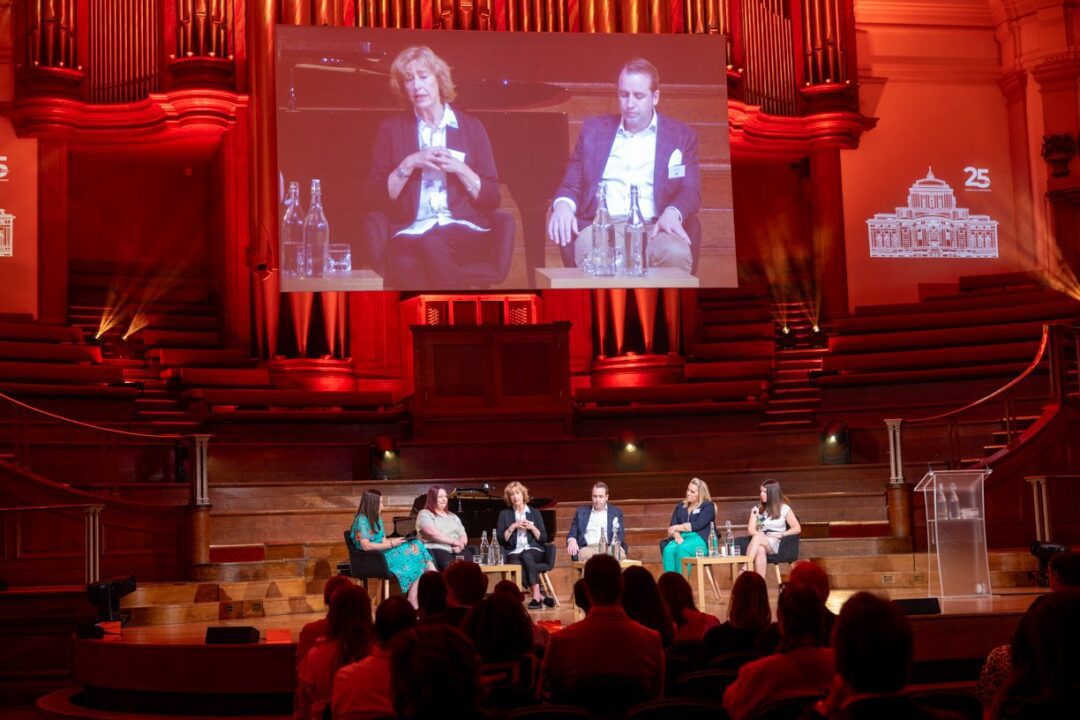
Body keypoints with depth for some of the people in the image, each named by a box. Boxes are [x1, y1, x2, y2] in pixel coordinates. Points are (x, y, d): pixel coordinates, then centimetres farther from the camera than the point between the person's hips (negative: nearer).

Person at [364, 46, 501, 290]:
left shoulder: (471, 127, 13)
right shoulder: (392, 128, 15)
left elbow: (491, 198, 10)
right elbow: (376, 195, 7)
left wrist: (459, 169, -6)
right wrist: (409, 164, -7)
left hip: (464, 228, 0)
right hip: (410, 230, 0)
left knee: (432, 243, -38)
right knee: (402, 263, -38)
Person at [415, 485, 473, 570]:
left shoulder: (453, 516, 29)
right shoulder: (424, 514, 9)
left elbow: (463, 535, 20)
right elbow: (432, 533, -8)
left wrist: (460, 545, -4)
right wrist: (453, 541, -10)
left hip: (456, 550, 5)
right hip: (436, 549, -5)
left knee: (470, 562, -31)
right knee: (450, 565, -40)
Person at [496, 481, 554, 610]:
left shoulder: (534, 512, 14)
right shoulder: (504, 514, 12)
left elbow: (543, 538, 10)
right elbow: (500, 539, 3)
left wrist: (532, 528, -5)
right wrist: (513, 527, -7)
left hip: (534, 551, 0)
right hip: (514, 553, 0)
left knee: (526, 556, -37)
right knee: (517, 565, -37)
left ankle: (536, 597, -41)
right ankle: (541, 597, -35)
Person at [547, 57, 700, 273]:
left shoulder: (681, 135, 15)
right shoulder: (593, 129, 20)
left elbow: (691, 191, 8)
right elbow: (572, 185, 19)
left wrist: (672, 213, -16)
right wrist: (563, 205, -7)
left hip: (654, 228, 1)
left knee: (676, 254, -36)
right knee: (588, 252, -38)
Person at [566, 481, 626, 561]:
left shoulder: (616, 512, 19)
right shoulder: (581, 512, 22)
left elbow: (620, 536, 10)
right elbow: (572, 534, 19)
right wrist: (572, 540, -7)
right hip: (588, 547, 0)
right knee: (586, 554, -37)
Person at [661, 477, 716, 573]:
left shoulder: (708, 506, 6)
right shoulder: (680, 506, 21)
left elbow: (697, 525, -9)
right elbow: (672, 526, 9)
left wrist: (678, 527, -9)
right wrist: (677, 535, -13)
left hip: (699, 538, -4)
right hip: (681, 537, 4)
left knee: (682, 549, -38)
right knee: (668, 550, -31)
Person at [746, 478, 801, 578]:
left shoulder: (784, 509, 4)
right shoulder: (756, 509, 12)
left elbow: (797, 528, 1)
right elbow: (751, 530, 3)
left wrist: (781, 534, -12)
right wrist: (765, 535, -14)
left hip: (777, 544, -2)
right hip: (760, 542, 2)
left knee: (757, 538, -35)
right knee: (760, 550, -38)